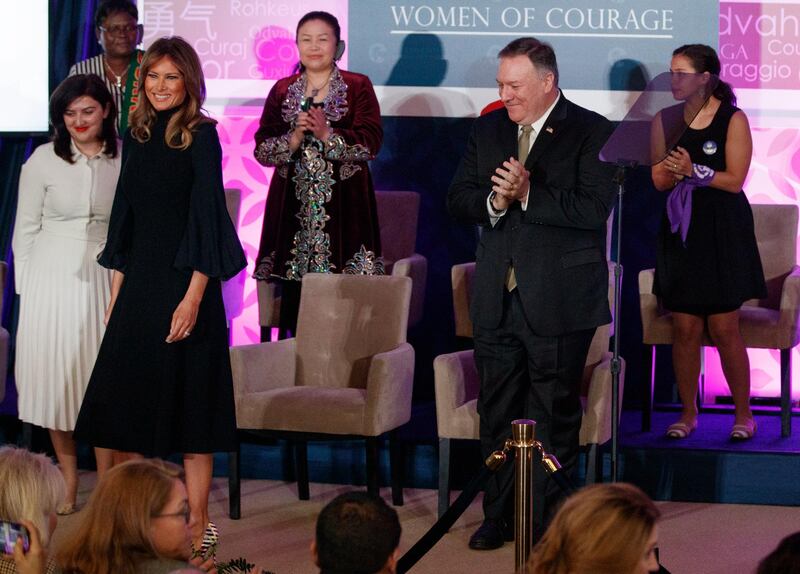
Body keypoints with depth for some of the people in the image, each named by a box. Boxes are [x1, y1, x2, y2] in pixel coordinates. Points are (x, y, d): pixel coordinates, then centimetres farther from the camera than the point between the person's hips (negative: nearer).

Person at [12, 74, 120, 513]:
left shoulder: (123, 161, 3)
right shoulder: (44, 160, -1)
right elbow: (25, 229, 2)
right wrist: (26, 287, 0)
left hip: (104, 279, 0)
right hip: (51, 279, 0)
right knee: (55, 378, 4)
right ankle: (68, 485, 16)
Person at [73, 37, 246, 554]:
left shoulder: (201, 137, -8)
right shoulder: (137, 136, 11)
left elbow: (208, 217, -13)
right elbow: (125, 215, 15)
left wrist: (193, 297, -18)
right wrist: (116, 292, 12)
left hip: (185, 279, -7)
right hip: (140, 279, 7)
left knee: (189, 400, -1)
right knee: (128, 398, 8)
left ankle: (197, 524, 6)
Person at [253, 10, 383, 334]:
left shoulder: (358, 87, 4)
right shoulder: (282, 91, 12)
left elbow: (370, 144, -6)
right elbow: (262, 149, 6)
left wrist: (327, 134, -17)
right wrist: (294, 137, -11)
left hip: (342, 205, -2)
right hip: (293, 206, 3)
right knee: (294, 292, -3)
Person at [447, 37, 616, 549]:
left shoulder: (592, 133, -7)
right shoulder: (488, 129, 11)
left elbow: (594, 210, -17)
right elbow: (458, 200, 9)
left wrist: (528, 195, -20)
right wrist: (493, 201, -11)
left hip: (558, 302, -5)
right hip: (497, 299, 5)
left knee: (555, 417, 3)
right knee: (497, 414, 10)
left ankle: (548, 522, 12)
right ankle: (500, 517, 21)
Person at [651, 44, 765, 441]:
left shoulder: (733, 120, -4)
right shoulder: (665, 120, 7)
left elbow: (735, 180, -8)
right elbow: (659, 180, 6)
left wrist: (694, 170, -20)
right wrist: (675, 173, -15)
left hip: (723, 233, -3)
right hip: (680, 231, 3)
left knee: (724, 329, -3)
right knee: (684, 329, 3)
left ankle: (743, 412, 9)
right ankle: (688, 412, 13)